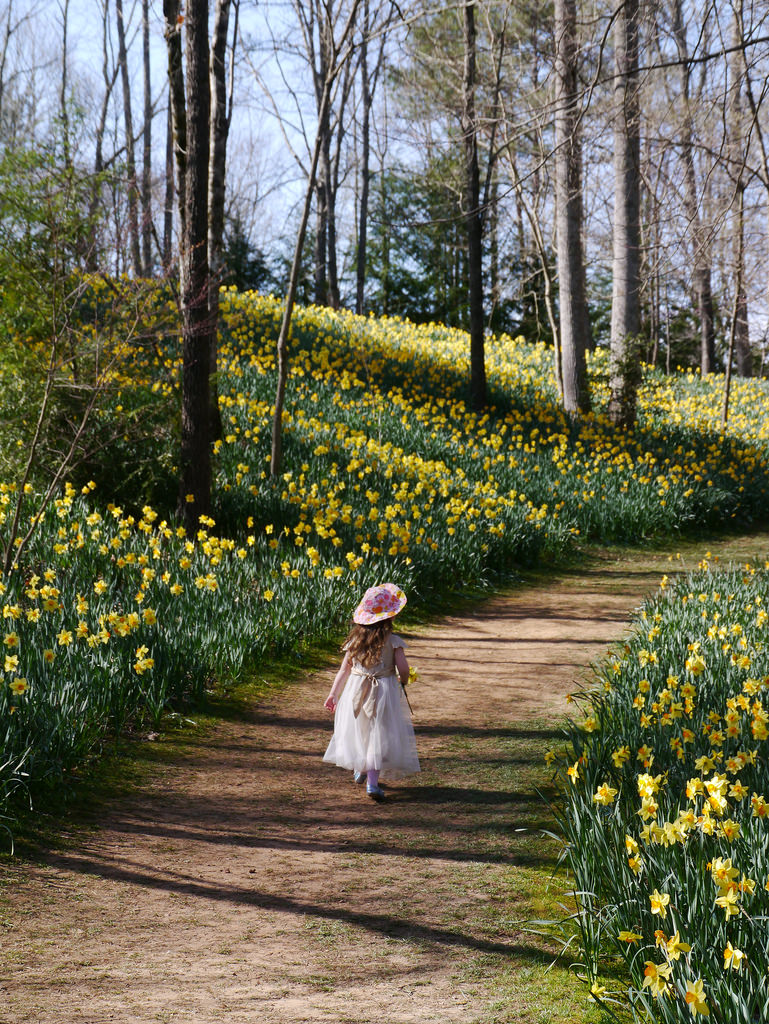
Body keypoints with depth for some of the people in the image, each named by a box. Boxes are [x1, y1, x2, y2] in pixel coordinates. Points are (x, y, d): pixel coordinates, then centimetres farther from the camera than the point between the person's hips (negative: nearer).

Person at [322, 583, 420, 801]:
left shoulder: (355, 641, 0)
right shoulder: (393, 641, -10)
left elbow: (344, 669, 3)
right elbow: (403, 669, -14)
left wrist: (333, 693, 9)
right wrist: (402, 682, 8)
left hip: (356, 691, 4)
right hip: (384, 692, -4)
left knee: (359, 731, 21)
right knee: (379, 734, -3)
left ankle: (359, 769, 39)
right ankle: (372, 780, -13)